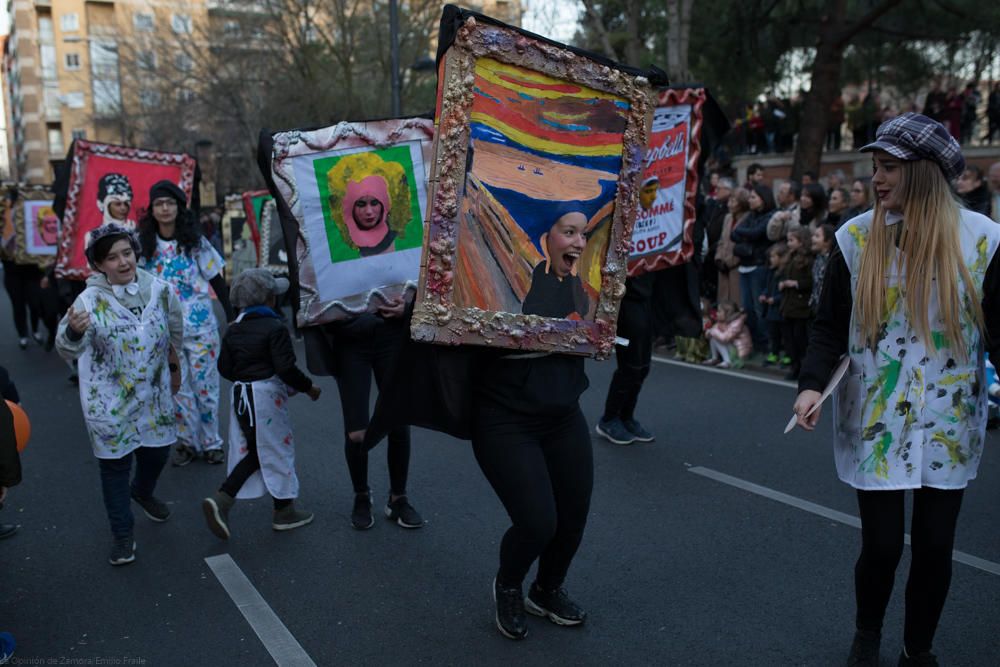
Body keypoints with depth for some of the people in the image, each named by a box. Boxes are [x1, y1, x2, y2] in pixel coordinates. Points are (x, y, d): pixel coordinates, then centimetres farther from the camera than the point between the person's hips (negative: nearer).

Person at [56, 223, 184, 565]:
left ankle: (142, 492, 53)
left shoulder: (159, 289, -8)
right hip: (110, 400, -4)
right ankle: (122, 534, 22)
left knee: (158, 450, 19)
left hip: (154, 394, 4)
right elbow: (67, 349, -32)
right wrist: (73, 331, -54)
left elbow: (175, 333, 10)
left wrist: (174, 367, 21)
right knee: (115, 463, 6)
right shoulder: (90, 300, -19)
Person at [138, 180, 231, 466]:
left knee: (205, 386, 4)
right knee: (178, 388, 7)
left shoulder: (195, 242, -2)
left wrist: (233, 318, -3)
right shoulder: (145, 246, 2)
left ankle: (211, 442, 17)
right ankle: (188, 441, 20)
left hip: (200, 326, -2)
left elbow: (217, 282, 1)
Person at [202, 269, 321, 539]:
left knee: (253, 452, 16)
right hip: (266, 396, -7)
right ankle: (284, 511, 19)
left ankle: (221, 499, 0)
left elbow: (224, 368, 9)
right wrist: (308, 387, -6)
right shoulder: (275, 328, -14)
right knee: (277, 451, 7)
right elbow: (286, 368, -19)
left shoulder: (233, 330, 7)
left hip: (240, 395, 7)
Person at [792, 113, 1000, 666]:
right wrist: (811, 384, -17)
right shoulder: (856, 237, -5)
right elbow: (830, 327, -2)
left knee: (934, 546, 9)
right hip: (876, 422, -1)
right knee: (881, 544, 3)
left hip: (948, 425, 1)